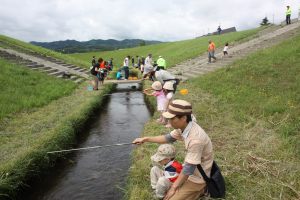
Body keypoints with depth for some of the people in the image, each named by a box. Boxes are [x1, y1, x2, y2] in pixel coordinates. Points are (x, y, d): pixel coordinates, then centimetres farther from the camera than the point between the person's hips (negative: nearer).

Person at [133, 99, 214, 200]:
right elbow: (168, 138, 8)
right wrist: (145, 139, 7)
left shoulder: (195, 138, -36)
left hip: (197, 177, -8)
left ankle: (199, 189, 6)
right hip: (190, 168, 8)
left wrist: (174, 187, -15)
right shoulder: (184, 126, -10)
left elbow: (189, 169, -28)